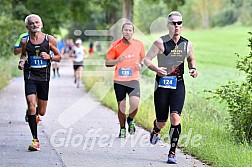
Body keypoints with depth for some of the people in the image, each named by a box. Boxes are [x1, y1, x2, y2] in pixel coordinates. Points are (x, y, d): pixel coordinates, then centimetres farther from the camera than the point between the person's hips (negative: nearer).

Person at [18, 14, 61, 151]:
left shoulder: (49, 40, 0)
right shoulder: (25, 41, 1)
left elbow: (58, 57, 9)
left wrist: (49, 57, -11)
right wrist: (21, 61, -2)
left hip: (44, 77, 1)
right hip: (30, 76, -1)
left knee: (42, 112, 6)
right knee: (31, 107, -16)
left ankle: (34, 113, 45)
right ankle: (35, 140, -11)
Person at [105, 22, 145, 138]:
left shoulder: (139, 44, 1)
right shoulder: (115, 45, -3)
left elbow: (143, 58, 19)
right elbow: (107, 62, 0)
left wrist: (140, 65, -3)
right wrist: (117, 61, -19)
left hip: (133, 79, 0)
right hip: (119, 80, 0)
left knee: (135, 103, -19)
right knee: (121, 106, 5)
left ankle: (130, 120, 13)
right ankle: (122, 129, 25)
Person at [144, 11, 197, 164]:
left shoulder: (187, 44, 5)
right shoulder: (160, 43, -8)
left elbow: (191, 59, 22)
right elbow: (147, 59, -6)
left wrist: (194, 69, 1)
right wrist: (156, 69, -25)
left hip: (178, 85, 2)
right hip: (162, 84, -2)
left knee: (175, 118, -15)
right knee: (162, 122, 5)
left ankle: (172, 153, -3)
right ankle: (156, 131, 45)